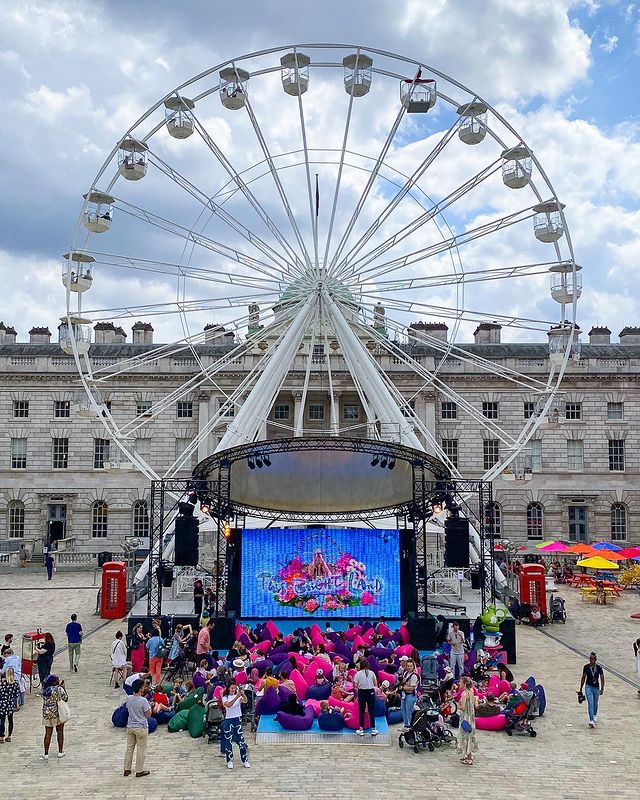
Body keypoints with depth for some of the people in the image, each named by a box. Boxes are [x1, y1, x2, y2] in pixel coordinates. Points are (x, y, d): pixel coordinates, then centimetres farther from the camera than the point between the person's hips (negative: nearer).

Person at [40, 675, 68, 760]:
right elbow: (65, 699, -8)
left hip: (46, 714, 4)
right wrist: (63, 688, 0)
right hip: (57, 713, -4)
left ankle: (46, 754, 7)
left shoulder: (44, 690, 2)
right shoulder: (59, 689, -15)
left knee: (48, 734, 8)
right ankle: (60, 752, 18)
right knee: (60, 732, 12)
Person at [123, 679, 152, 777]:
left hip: (130, 727, 5)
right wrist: (150, 707, 2)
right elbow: (148, 715, -15)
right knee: (141, 749, 7)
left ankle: (127, 769, 24)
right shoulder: (143, 701, -23)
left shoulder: (129, 698, -6)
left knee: (129, 748, 16)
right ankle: (139, 771, 14)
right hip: (141, 728, -5)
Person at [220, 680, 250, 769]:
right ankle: (230, 761, 11)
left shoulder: (238, 696, 4)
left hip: (238, 719, 2)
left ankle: (245, 760, 9)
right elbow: (228, 705, -24)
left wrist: (243, 694, -36)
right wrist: (236, 697, -35)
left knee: (241, 740, 2)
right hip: (229, 720, -2)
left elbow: (245, 701, -16)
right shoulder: (225, 698, -3)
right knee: (228, 741, 0)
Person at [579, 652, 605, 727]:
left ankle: (594, 716, 46)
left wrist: (602, 689, -12)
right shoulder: (586, 667, -5)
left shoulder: (599, 668, -7)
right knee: (590, 703, -16)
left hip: (596, 687, 1)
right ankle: (591, 720, -21)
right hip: (588, 687, -1)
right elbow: (583, 678, 4)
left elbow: (602, 679, -4)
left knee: (595, 703, 18)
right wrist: (581, 688, 8)